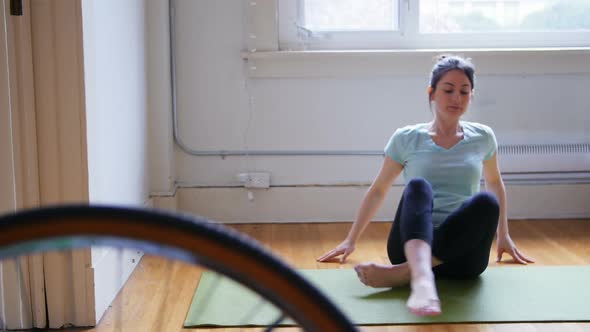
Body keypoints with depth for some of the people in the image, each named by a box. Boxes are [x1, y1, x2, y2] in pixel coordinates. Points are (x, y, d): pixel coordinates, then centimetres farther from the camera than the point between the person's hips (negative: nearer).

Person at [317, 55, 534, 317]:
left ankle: (400, 274, -34)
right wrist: (351, 240, 18)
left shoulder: (482, 137, 12)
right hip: (413, 244, -1)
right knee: (418, 186, -33)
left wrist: (503, 235, 32)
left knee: (486, 202, -32)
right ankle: (422, 279, -60)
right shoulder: (406, 138, 7)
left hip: (461, 252, 1)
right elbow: (378, 190, 17)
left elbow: (495, 183, 29)